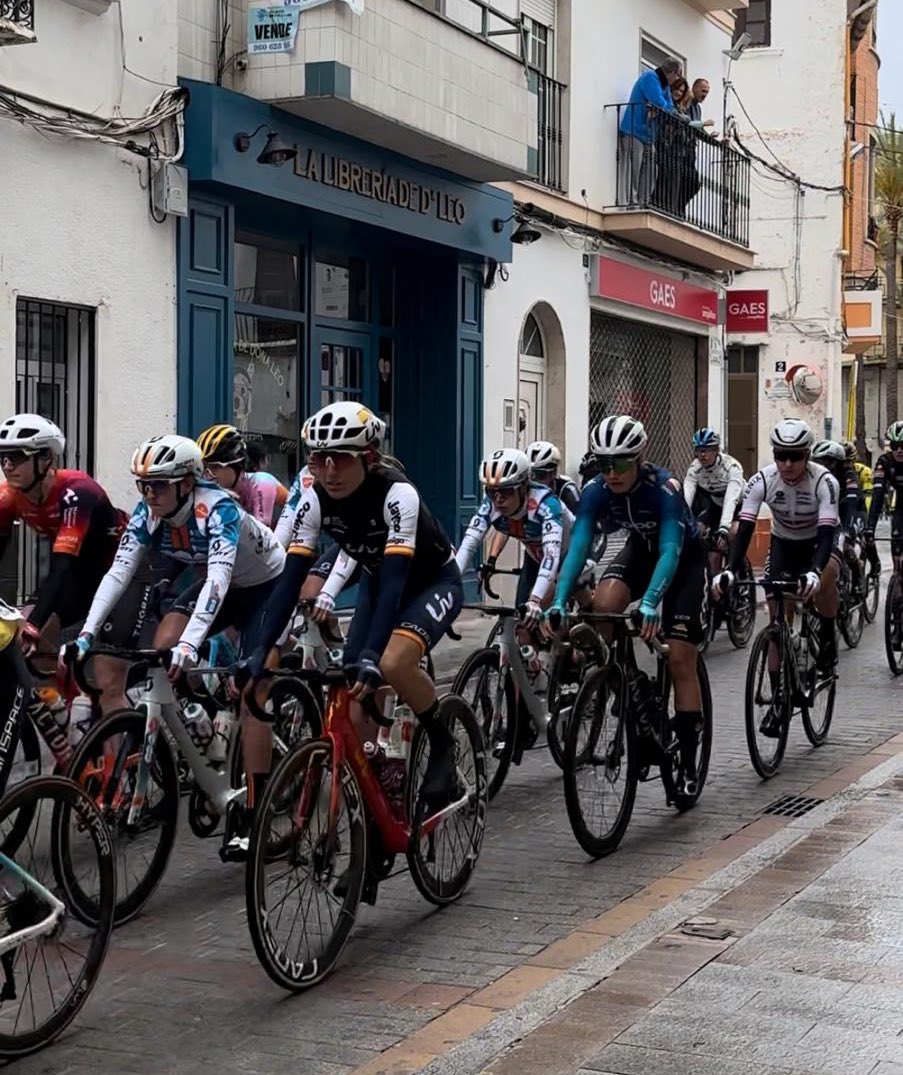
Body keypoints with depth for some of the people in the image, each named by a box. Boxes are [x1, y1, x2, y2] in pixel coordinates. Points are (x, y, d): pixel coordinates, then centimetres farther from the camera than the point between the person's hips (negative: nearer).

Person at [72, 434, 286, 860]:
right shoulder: (148, 513, -18)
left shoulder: (218, 509, -35)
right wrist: (87, 633, -36)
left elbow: (219, 579, -46)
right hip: (216, 586, 6)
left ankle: (251, 815, -11)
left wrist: (190, 643, -58)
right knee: (162, 649, -20)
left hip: (267, 585, -6)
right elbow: (118, 573, -23)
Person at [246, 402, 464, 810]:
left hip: (433, 582, -5)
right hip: (377, 582, 6)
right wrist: (259, 651, -33)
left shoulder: (396, 494, -34)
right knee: (354, 700, -9)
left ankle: (442, 744, -6)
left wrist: (370, 655, -52)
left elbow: (396, 578, -42)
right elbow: (291, 578, -22)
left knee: (392, 664, -32)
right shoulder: (314, 500, -19)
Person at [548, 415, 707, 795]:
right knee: (603, 605, -29)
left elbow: (671, 550, -44)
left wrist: (649, 603, -58)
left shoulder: (664, 488, -35)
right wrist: (559, 602, -44)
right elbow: (578, 546, -30)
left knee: (679, 659, -10)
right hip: (640, 550, 4)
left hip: (685, 557, -4)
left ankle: (689, 763, -2)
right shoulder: (596, 491, -23)